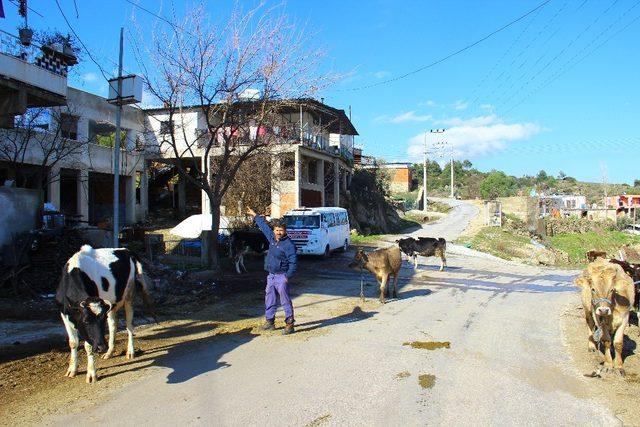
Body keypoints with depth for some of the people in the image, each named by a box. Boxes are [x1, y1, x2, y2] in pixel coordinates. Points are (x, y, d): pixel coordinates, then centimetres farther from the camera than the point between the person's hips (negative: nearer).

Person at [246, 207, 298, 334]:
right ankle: (269, 321, 26)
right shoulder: (272, 238, 9)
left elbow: (293, 262, -17)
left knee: (285, 301, -5)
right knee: (269, 299, 15)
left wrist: (287, 277, -22)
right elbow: (264, 226, 23)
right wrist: (255, 215, 31)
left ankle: (289, 324, 1)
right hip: (271, 276, 8)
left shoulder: (289, 244, -14)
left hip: (281, 277, -8)